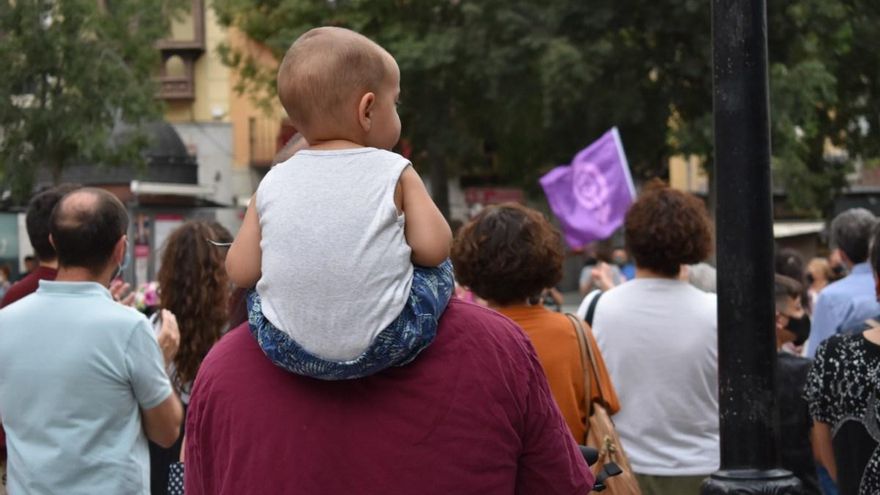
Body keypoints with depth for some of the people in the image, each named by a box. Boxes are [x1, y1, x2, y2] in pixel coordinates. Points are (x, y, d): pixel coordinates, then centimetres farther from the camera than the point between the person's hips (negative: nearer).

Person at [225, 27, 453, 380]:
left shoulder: (273, 183, 5)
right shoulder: (394, 172, -2)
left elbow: (241, 272, 5)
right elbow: (433, 248, -6)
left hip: (288, 350, 3)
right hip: (382, 345, -3)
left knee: (256, 288, 30)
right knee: (438, 268, 20)